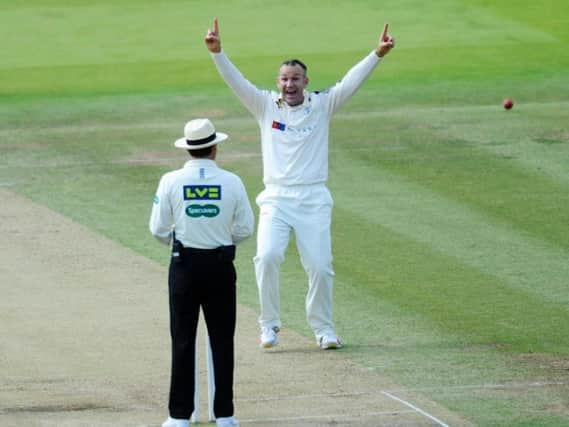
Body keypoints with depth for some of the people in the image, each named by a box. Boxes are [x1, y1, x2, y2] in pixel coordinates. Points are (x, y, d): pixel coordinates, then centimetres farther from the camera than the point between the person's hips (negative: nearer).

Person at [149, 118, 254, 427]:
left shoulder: (171, 181, -6)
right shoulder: (232, 182, -5)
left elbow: (158, 229, -4)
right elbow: (245, 230, -1)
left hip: (184, 265, 0)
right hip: (221, 265, 0)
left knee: (183, 341, 4)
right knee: (222, 340, 7)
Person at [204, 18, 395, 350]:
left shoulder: (321, 106, 5)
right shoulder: (266, 106, 7)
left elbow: (351, 82, -6)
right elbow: (237, 81, -3)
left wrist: (378, 54, -19)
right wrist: (217, 52, -19)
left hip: (314, 199, 0)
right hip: (276, 199, 0)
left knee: (320, 266, -4)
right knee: (267, 257, -20)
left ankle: (323, 328, 15)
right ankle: (270, 325, -6)